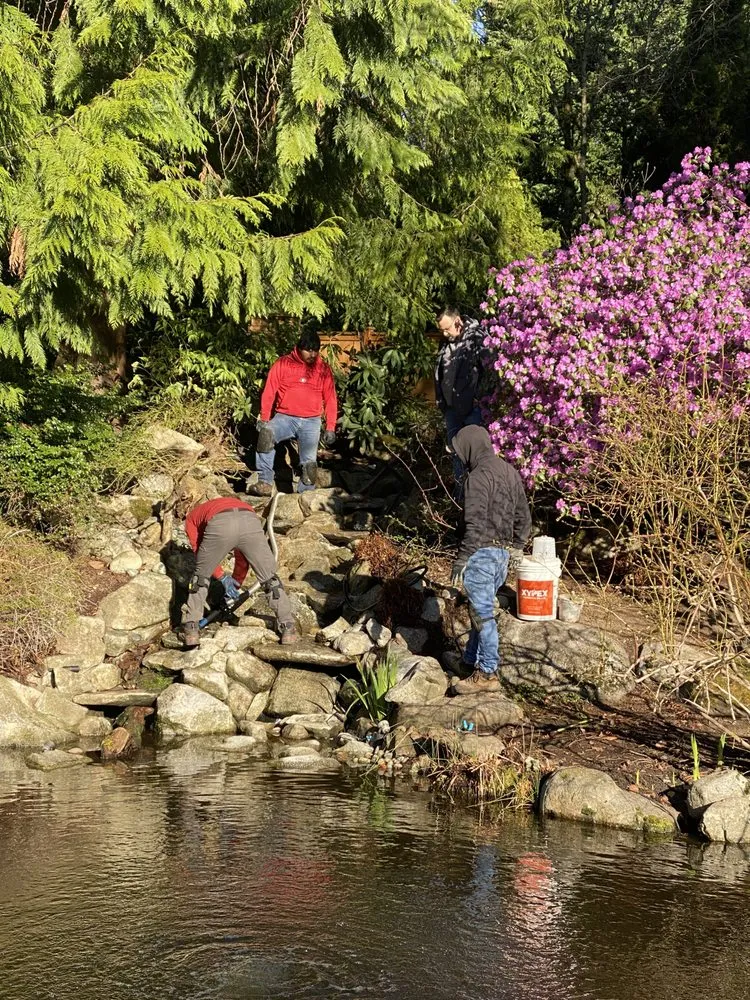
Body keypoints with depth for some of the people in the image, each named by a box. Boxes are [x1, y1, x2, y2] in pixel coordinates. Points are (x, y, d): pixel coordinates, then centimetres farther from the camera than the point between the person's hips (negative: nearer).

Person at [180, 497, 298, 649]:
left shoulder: (191, 518, 40)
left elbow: (200, 553, 28)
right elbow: (243, 559, 48)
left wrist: (222, 578, 31)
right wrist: (236, 585, 56)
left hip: (219, 526, -2)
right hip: (251, 522, 2)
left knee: (200, 578, 23)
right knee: (270, 579, 20)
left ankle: (191, 630, 22)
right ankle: (288, 628, 18)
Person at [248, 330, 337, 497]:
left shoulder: (323, 369, 5)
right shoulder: (283, 364, 0)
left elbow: (330, 400, 8)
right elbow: (269, 393, -3)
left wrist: (330, 427, 2)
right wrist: (264, 419, -12)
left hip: (311, 422, 2)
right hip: (285, 417, -2)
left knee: (309, 462, -5)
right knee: (266, 434, -28)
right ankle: (265, 483, -30)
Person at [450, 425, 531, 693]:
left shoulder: (479, 476, -17)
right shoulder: (510, 472, 11)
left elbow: (475, 523, -21)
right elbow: (523, 516, 16)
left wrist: (461, 558, -15)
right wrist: (516, 549, 25)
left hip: (482, 552, -9)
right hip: (503, 550, 9)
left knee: (482, 613, -3)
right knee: (481, 609, 20)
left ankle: (487, 674, 2)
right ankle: (472, 660, 31)